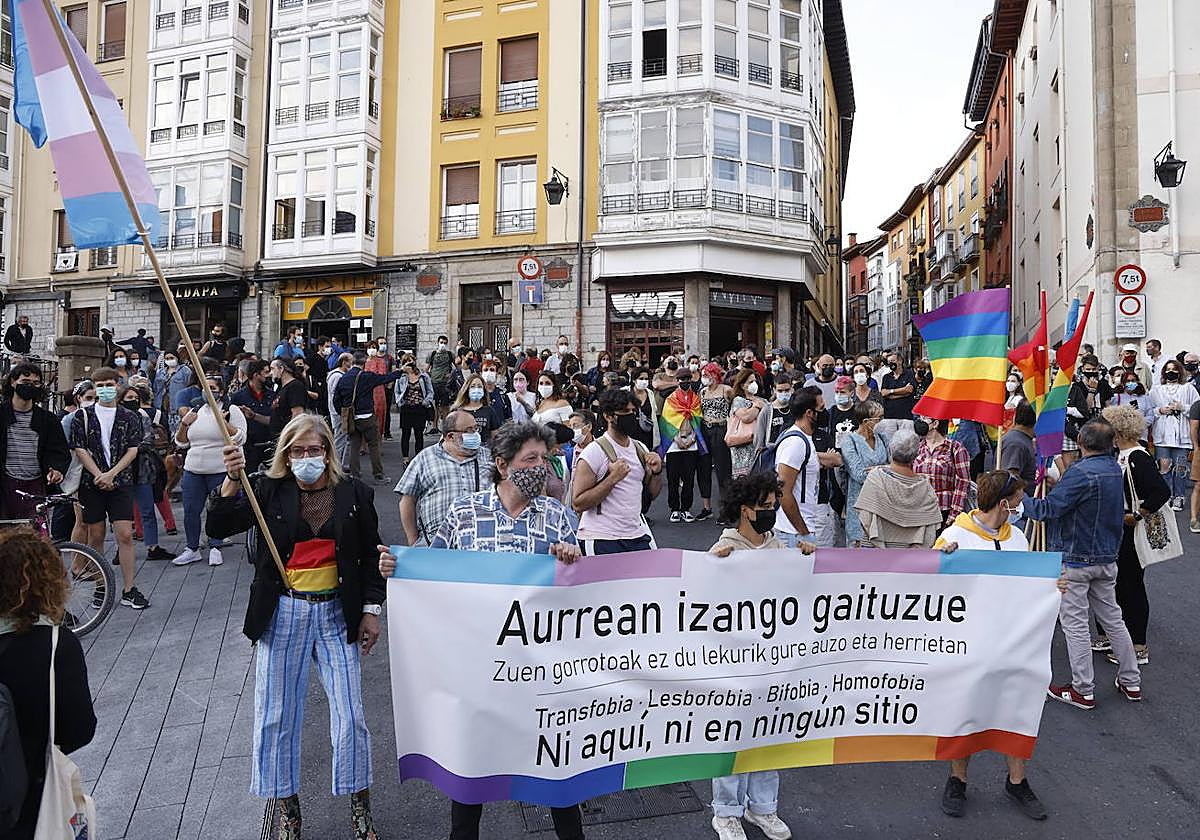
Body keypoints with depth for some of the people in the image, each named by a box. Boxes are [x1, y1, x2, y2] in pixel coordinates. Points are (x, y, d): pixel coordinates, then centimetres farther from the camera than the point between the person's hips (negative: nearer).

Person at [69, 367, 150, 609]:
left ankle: (129, 590, -1)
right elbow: (80, 449, -1)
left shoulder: (129, 418, 6)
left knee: (125, 535, -5)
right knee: (96, 536, 6)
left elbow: (132, 450, 0)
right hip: (91, 483, 0)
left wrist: (111, 474, -12)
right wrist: (99, 476, -11)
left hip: (121, 483, 0)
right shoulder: (82, 416, 5)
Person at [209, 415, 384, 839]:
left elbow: (370, 555, 5)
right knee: (276, 718, 9)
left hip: (336, 614, 0)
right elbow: (219, 527, -10)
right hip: (282, 614, 1)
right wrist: (231, 480, -25)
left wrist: (371, 610, 1)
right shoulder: (268, 491, -1)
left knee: (350, 717, 1)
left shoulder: (354, 494, 0)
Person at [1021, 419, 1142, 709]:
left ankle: (1083, 690, 11)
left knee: (1075, 623, 2)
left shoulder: (1081, 473, -22)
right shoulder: (1115, 470, 5)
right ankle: (1131, 682, 30)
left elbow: (1047, 509, -24)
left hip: (1075, 559, -8)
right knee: (1112, 617, 19)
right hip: (1107, 556, 8)